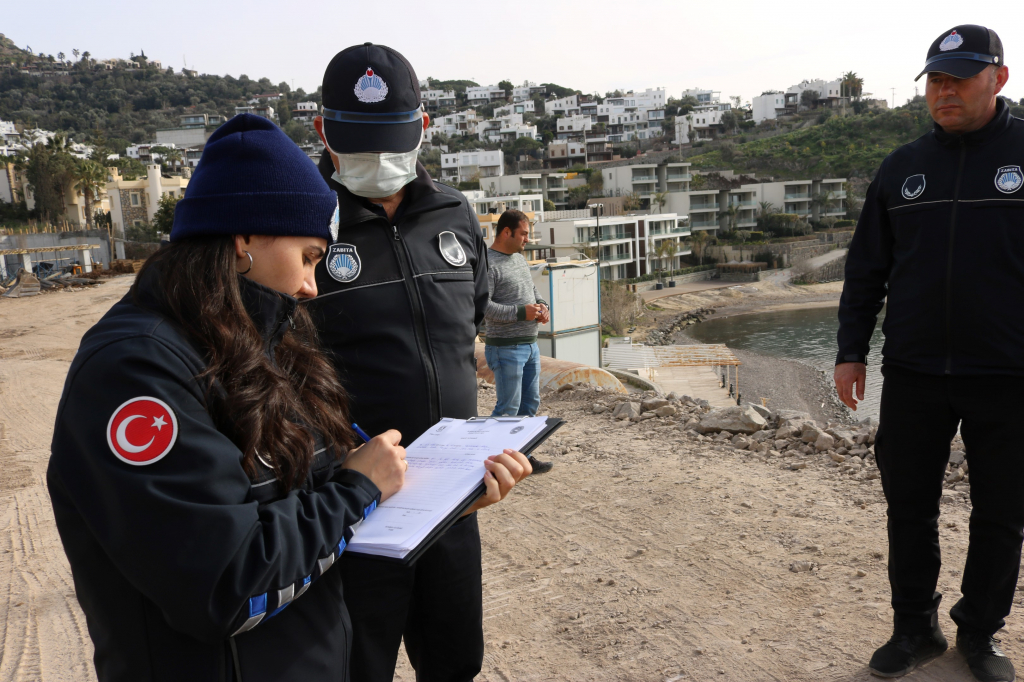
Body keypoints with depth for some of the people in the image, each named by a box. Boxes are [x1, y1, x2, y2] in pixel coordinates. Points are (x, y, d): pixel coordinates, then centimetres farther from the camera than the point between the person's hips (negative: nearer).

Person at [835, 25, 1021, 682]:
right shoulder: (902, 167, 8)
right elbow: (866, 269, 11)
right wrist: (851, 351, 6)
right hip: (912, 375, 3)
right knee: (909, 508, 10)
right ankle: (916, 628, 27)